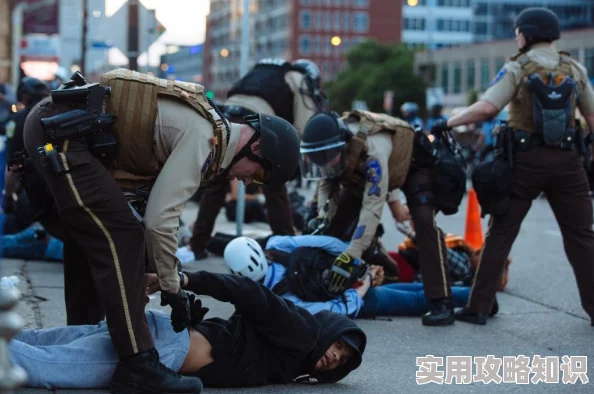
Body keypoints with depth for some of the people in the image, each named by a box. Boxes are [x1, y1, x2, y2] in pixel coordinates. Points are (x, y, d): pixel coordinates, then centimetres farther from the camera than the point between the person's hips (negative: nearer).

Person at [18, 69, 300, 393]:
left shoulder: (206, 124, 15)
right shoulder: (203, 138, -14)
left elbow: (158, 203, 23)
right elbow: (159, 219, -17)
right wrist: (172, 289, -6)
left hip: (51, 125, 11)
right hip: (61, 132, -11)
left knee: (90, 234, 21)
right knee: (121, 235, -12)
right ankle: (137, 365, -14)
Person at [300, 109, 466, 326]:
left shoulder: (373, 148, -45)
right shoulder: (329, 145, -24)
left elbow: (372, 208, -45)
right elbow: (326, 182, -4)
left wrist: (351, 255, -47)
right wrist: (323, 217, -20)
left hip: (413, 163, -7)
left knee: (424, 223, -26)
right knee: (338, 223, -5)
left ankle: (441, 303, -28)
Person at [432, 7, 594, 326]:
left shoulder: (517, 69, -5)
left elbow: (485, 108, -17)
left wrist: (448, 124, -7)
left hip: (526, 159, -2)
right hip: (567, 160, 2)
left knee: (500, 234, 6)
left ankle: (478, 307, 6)